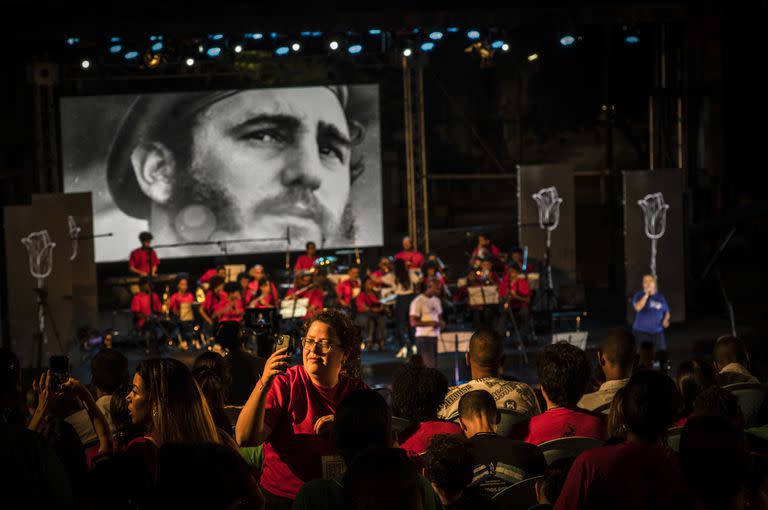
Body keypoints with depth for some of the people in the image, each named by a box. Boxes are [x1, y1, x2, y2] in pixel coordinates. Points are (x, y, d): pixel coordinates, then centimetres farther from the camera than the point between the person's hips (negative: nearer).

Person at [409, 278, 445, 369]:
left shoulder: (437, 300, 14)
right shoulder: (418, 302, -10)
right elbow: (413, 323, -14)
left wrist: (441, 323, 2)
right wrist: (430, 323, -23)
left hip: (436, 337, 8)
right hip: (424, 337, -8)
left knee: (434, 366, 5)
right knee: (430, 366, -13)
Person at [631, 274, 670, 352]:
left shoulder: (660, 297, 10)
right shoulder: (638, 295, 2)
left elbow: (667, 312, 19)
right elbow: (638, 307, -17)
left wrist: (666, 320, -2)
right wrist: (646, 295, -16)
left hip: (657, 331, 3)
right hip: (641, 331, -3)